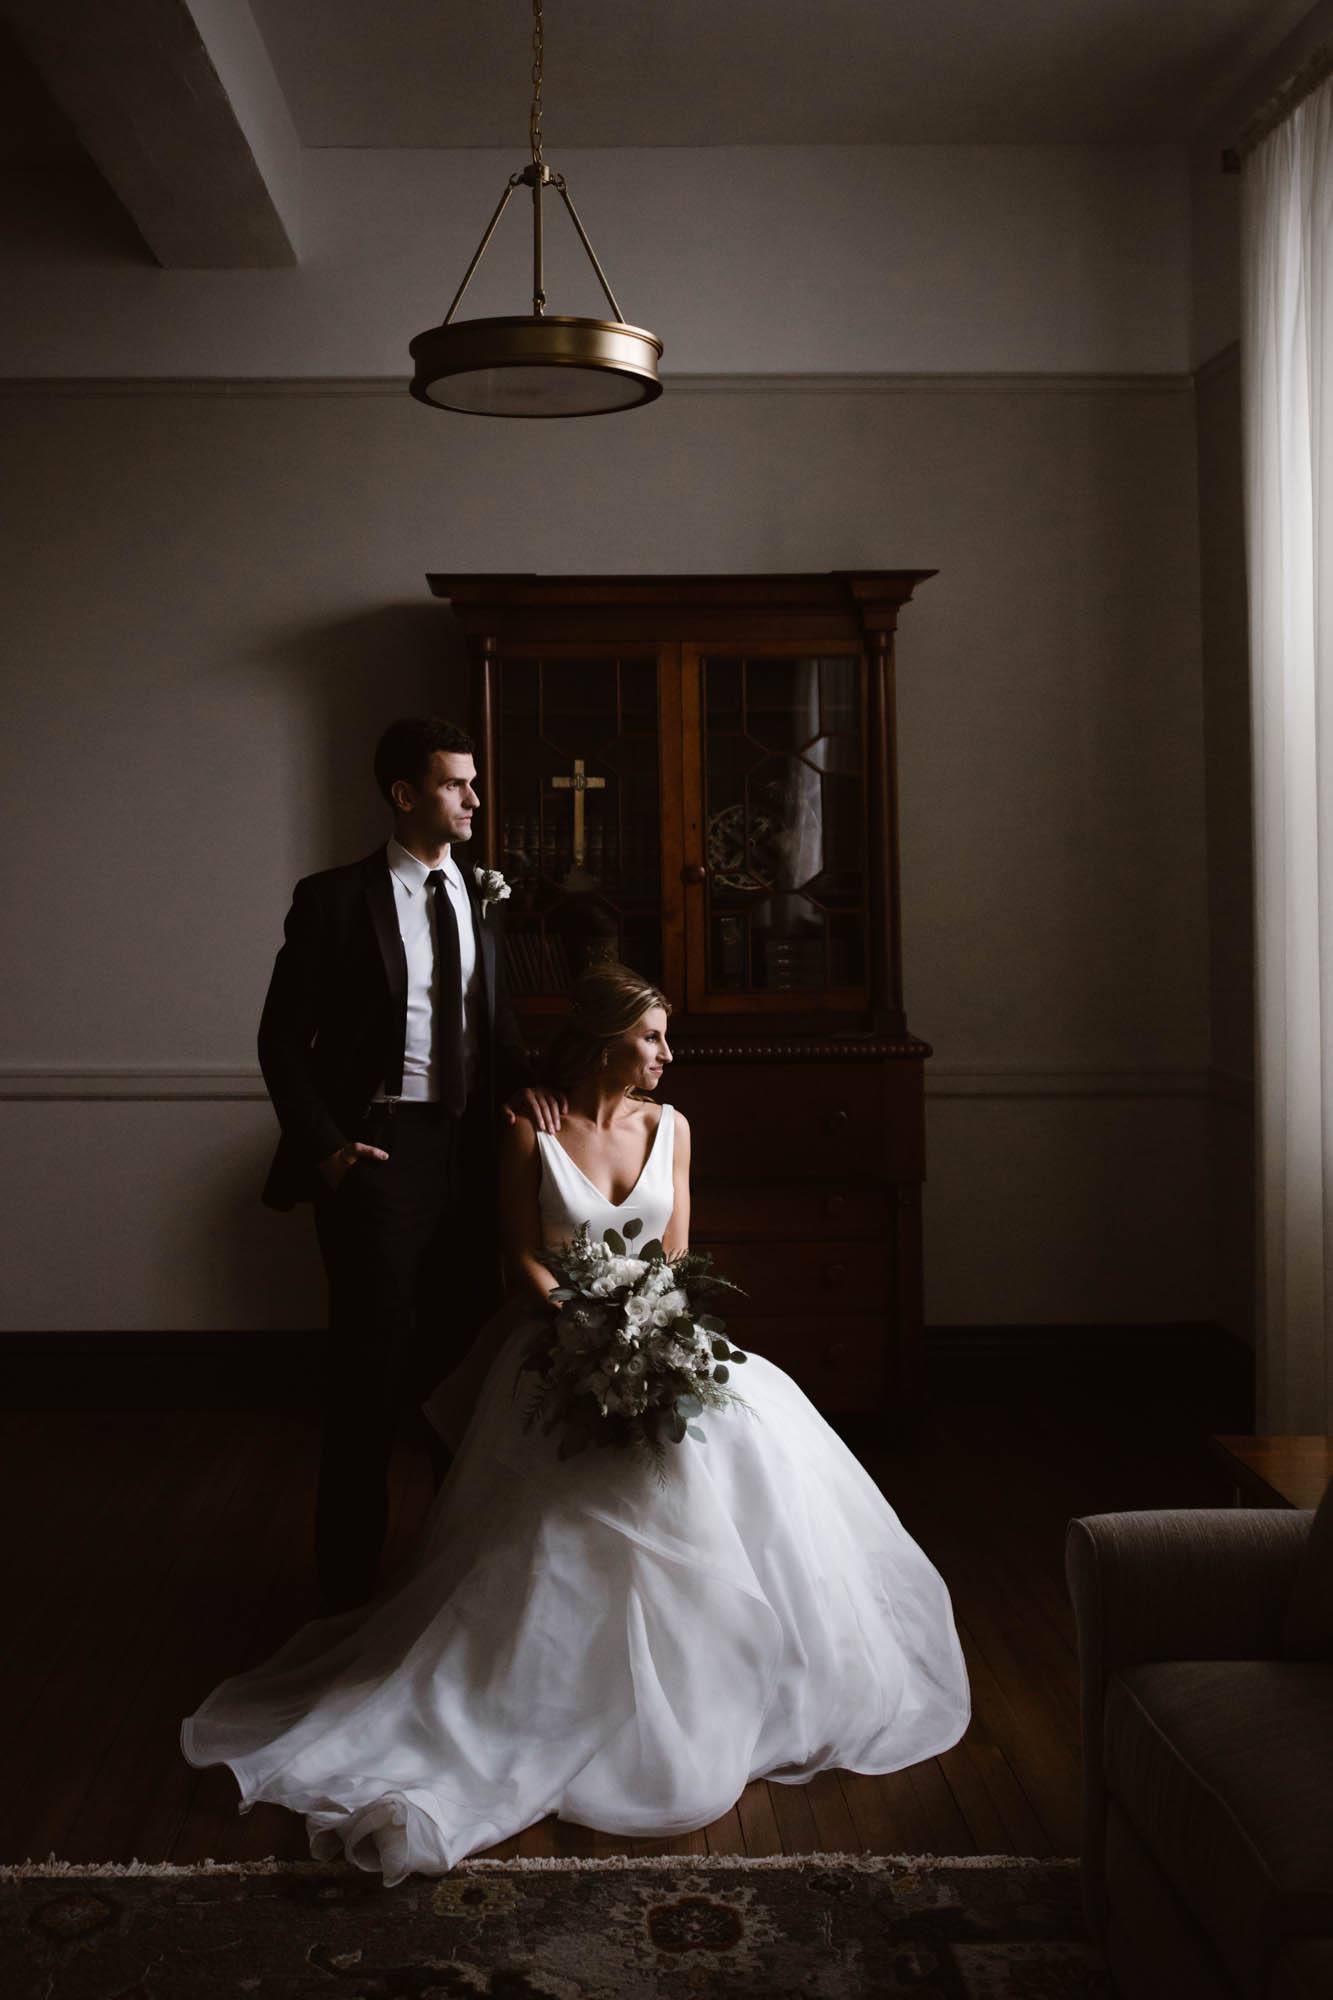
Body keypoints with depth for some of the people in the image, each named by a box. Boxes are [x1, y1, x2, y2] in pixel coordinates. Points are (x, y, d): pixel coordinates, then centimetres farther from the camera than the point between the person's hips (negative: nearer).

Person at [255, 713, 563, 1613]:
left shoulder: (481, 897, 10)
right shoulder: (336, 899, -5)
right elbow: (283, 1039, -3)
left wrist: (521, 1079, -3)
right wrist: (324, 1145, -11)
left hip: (469, 1149, 5)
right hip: (378, 1152, -5)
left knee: (470, 1347, 12)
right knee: (373, 1363, 1)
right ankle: (351, 1577, 17)